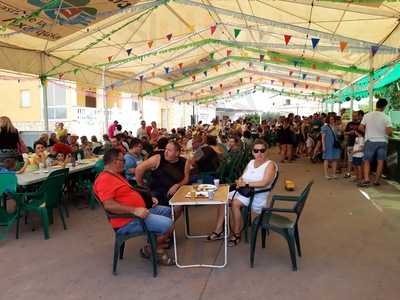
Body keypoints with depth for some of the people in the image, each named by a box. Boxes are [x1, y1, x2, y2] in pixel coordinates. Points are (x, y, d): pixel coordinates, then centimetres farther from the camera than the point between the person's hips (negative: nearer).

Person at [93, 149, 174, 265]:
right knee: (166, 224, -22)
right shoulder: (104, 179, -18)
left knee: (167, 211, 18)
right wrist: (134, 210, -33)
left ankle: (158, 240, 14)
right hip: (128, 221, -11)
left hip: (138, 211, 11)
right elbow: (109, 205, -30)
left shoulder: (116, 175, 16)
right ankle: (150, 250, 1)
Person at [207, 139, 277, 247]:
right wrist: (239, 181, -11)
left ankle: (236, 234, -14)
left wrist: (246, 184, -26)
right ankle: (219, 230, -6)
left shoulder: (270, 164, -7)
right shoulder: (251, 162, 14)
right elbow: (242, 177, 13)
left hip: (257, 196, -7)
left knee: (235, 203, -29)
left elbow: (265, 183, -23)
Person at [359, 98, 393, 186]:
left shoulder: (367, 115, -3)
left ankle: (366, 179, -8)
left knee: (367, 161, 6)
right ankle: (377, 180, 13)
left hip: (370, 141, 1)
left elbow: (361, 127, -2)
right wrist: (389, 133, 9)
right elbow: (389, 132, -14)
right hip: (382, 141, 0)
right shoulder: (386, 117, -7)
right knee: (380, 162, 9)